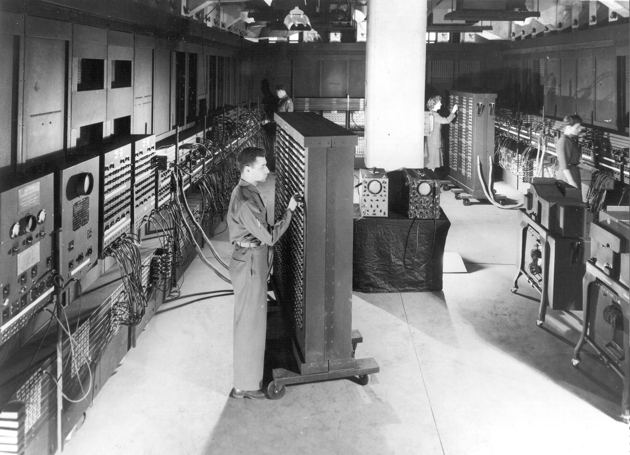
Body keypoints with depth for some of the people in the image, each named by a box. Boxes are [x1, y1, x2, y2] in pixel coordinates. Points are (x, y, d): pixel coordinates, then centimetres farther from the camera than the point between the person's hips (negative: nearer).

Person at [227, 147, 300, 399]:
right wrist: (289, 211, -15)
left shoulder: (247, 192, 7)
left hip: (253, 262, 10)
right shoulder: (244, 201, -25)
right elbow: (269, 236, -22)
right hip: (249, 264, -10)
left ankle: (251, 374, 35)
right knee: (249, 324, 0)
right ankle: (244, 385, 10)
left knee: (254, 321, 20)